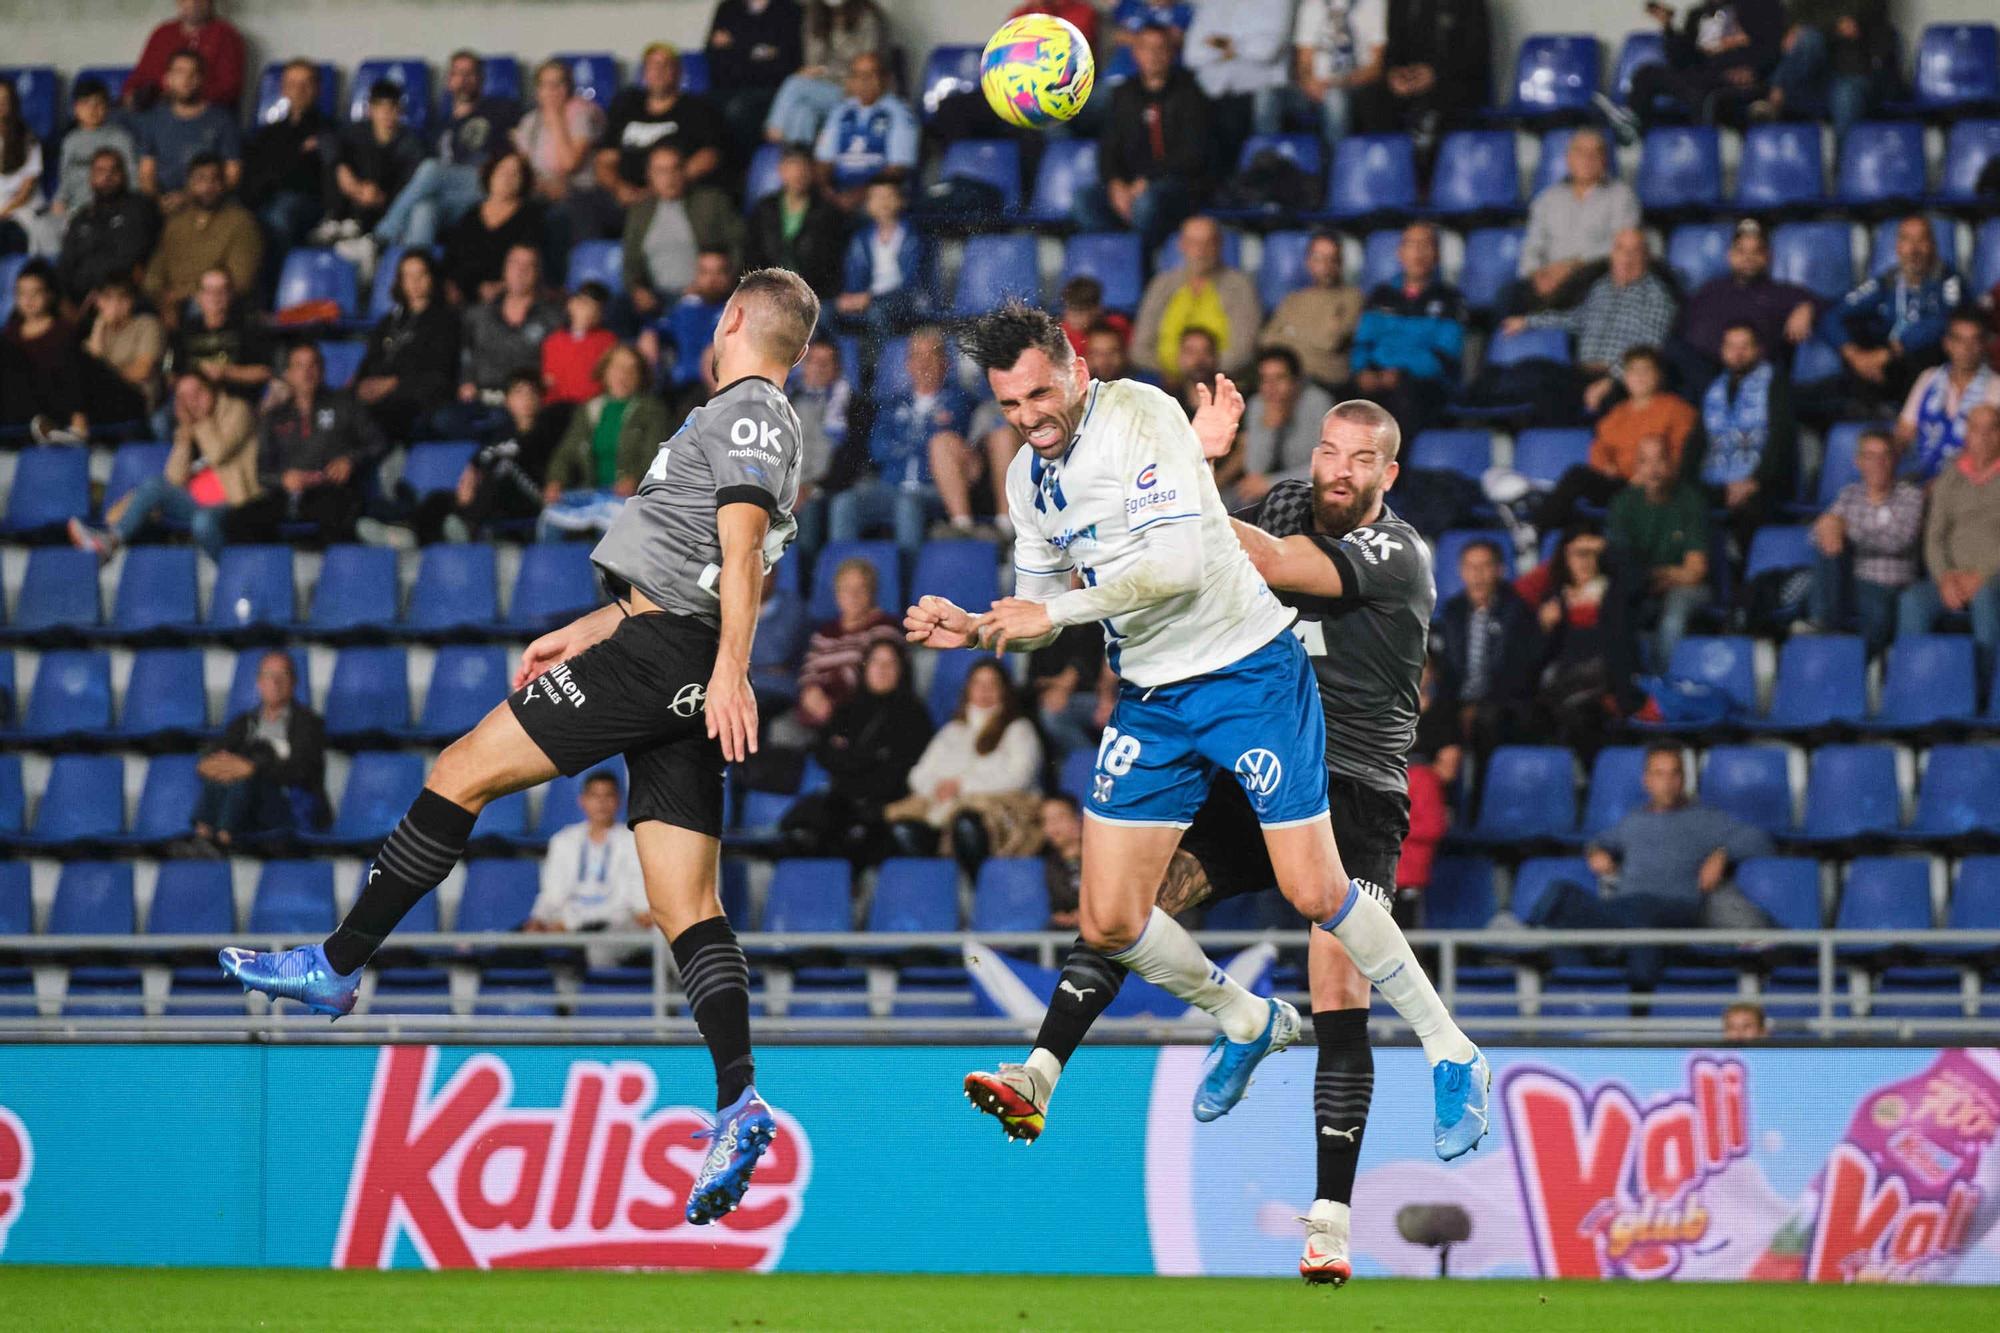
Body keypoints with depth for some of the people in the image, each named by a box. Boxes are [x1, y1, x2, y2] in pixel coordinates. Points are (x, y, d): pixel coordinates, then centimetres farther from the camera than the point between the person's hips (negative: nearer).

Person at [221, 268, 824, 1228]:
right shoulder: (751, 421, 28)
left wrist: (730, 671, -26)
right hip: (680, 679, 10)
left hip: (661, 652, -10)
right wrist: (586, 632, 33)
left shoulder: (749, 411, -2)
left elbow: (741, 547, -16)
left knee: (461, 773, -4)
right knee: (685, 906, -1)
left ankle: (337, 965, 0)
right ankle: (738, 1104, -14)